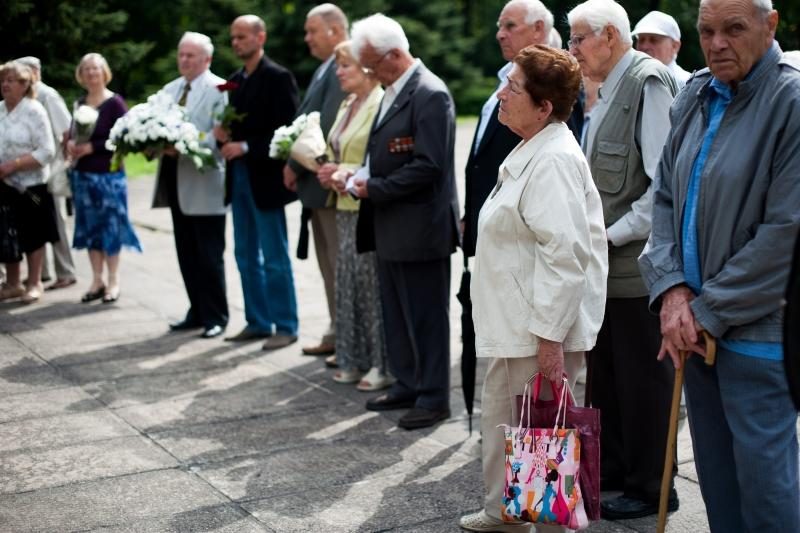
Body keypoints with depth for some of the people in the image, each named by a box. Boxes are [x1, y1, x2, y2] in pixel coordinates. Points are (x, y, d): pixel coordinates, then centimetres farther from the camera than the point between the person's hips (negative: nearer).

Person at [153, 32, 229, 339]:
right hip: (178, 183, 7)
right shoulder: (170, 90, 17)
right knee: (187, 254, 12)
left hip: (205, 185, -7)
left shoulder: (218, 89, -6)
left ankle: (215, 317, 9)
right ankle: (198, 312, 22)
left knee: (210, 256, -1)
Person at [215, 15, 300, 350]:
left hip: (264, 177, -8)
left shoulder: (278, 77, -9)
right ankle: (258, 321, 21)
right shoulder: (234, 81, 14)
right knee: (246, 256, 12)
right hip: (238, 176, 8)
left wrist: (245, 146, -19)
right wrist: (224, 135, -3)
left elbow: (286, 128, -16)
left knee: (274, 258, -2)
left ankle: (285, 326, 6)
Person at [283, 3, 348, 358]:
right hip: (317, 182, 10)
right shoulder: (325, 69, 16)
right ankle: (337, 334, 24)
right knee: (330, 266, 15)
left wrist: (296, 167, -13)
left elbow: (327, 128, -21)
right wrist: (295, 165, 3)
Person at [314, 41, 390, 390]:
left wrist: (348, 174, -20)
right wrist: (330, 173, 5)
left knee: (373, 285, -3)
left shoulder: (382, 105, -14)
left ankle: (382, 365, 8)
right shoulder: (347, 105, 15)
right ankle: (355, 360, 23)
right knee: (349, 282, 13)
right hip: (346, 207, 9)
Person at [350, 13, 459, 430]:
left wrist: (374, 188, -17)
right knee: (397, 313, 16)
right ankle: (407, 385, 29)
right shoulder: (392, 92, 13)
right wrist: (362, 175, 2)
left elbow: (429, 165, -22)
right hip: (391, 227, 9)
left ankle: (434, 397, 13)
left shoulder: (430, 94, -16)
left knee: (425, 314, 2)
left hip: (419, 227, -9)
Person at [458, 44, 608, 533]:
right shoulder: (531, 151, 12)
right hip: (516, 326, 11)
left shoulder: (553, 160, -21)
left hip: (541, 330, -11)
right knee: (499, 421, 21)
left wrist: (550, 336, -26)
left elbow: (564, 254, -26)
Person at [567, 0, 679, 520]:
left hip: (636, 266, -9)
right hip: (604, 266, 9)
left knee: (643, 380, 4)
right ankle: (612, 468, 33)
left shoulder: (649, 81, -15)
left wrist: (614, 235, -17)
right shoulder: (610, 91, 12)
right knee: (604, 374, 18)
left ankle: (650, 487, 18)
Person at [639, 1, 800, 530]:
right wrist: (672, 289, -4)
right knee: (715, 475, 16)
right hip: (696, 325, 6)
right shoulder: (695, 96, 7)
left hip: (757, 328, -6)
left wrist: (709, 312, -13)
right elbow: (666, 197, 11)